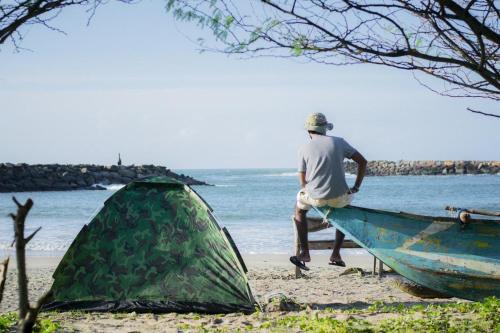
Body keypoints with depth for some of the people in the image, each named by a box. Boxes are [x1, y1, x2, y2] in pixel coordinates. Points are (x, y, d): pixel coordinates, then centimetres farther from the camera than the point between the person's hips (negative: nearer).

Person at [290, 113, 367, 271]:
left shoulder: (304, 149, 1)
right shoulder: (339, 142, 4)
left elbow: (303, 182, 5)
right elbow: (362, 161, 5)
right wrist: (356, 187, 11)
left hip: (315, 197, -1)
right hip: (339, 197, 1)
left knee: (299, 209, 32)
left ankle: (304, 252, 22)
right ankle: (336, 254, 30)